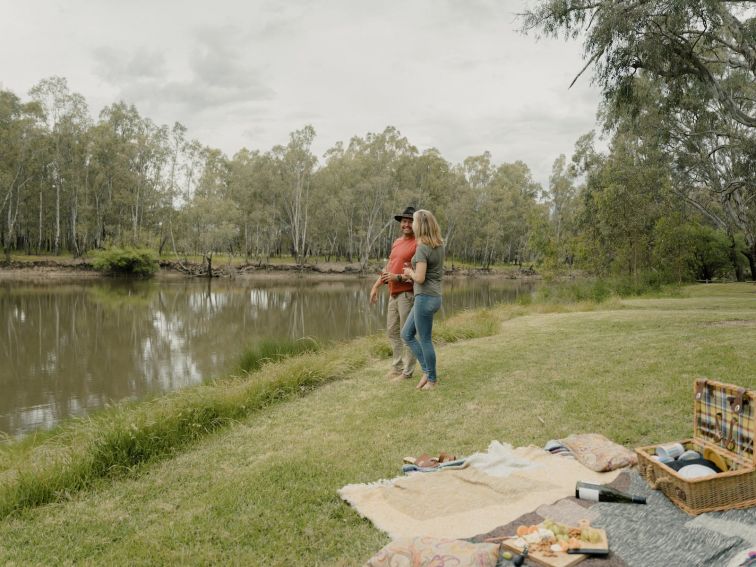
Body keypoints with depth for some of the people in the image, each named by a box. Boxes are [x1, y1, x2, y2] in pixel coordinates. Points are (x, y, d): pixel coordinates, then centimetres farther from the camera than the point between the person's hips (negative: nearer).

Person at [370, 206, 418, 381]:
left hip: (407, 294, -9)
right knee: (392, 331, 15)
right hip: (393, 294, 9)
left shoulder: (418, 244, -11)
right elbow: (388, 266, 21)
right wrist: (376, 286, 15)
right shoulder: (396, 242, 15)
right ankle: (397, 367, 26)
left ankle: (407, 372, 6)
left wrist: (398, 277, -21)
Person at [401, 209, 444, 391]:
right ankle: (427, 370, 19)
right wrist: (412, 273, 16)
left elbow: (420, 278, -22)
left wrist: (410, 272, -2)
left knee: (424, 340, 5)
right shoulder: (438, 245, 9)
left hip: (425, 298, -9)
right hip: (433, 296, 9)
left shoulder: (422, 248, -18)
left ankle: (432, 379, 20)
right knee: (407, 334, 17)